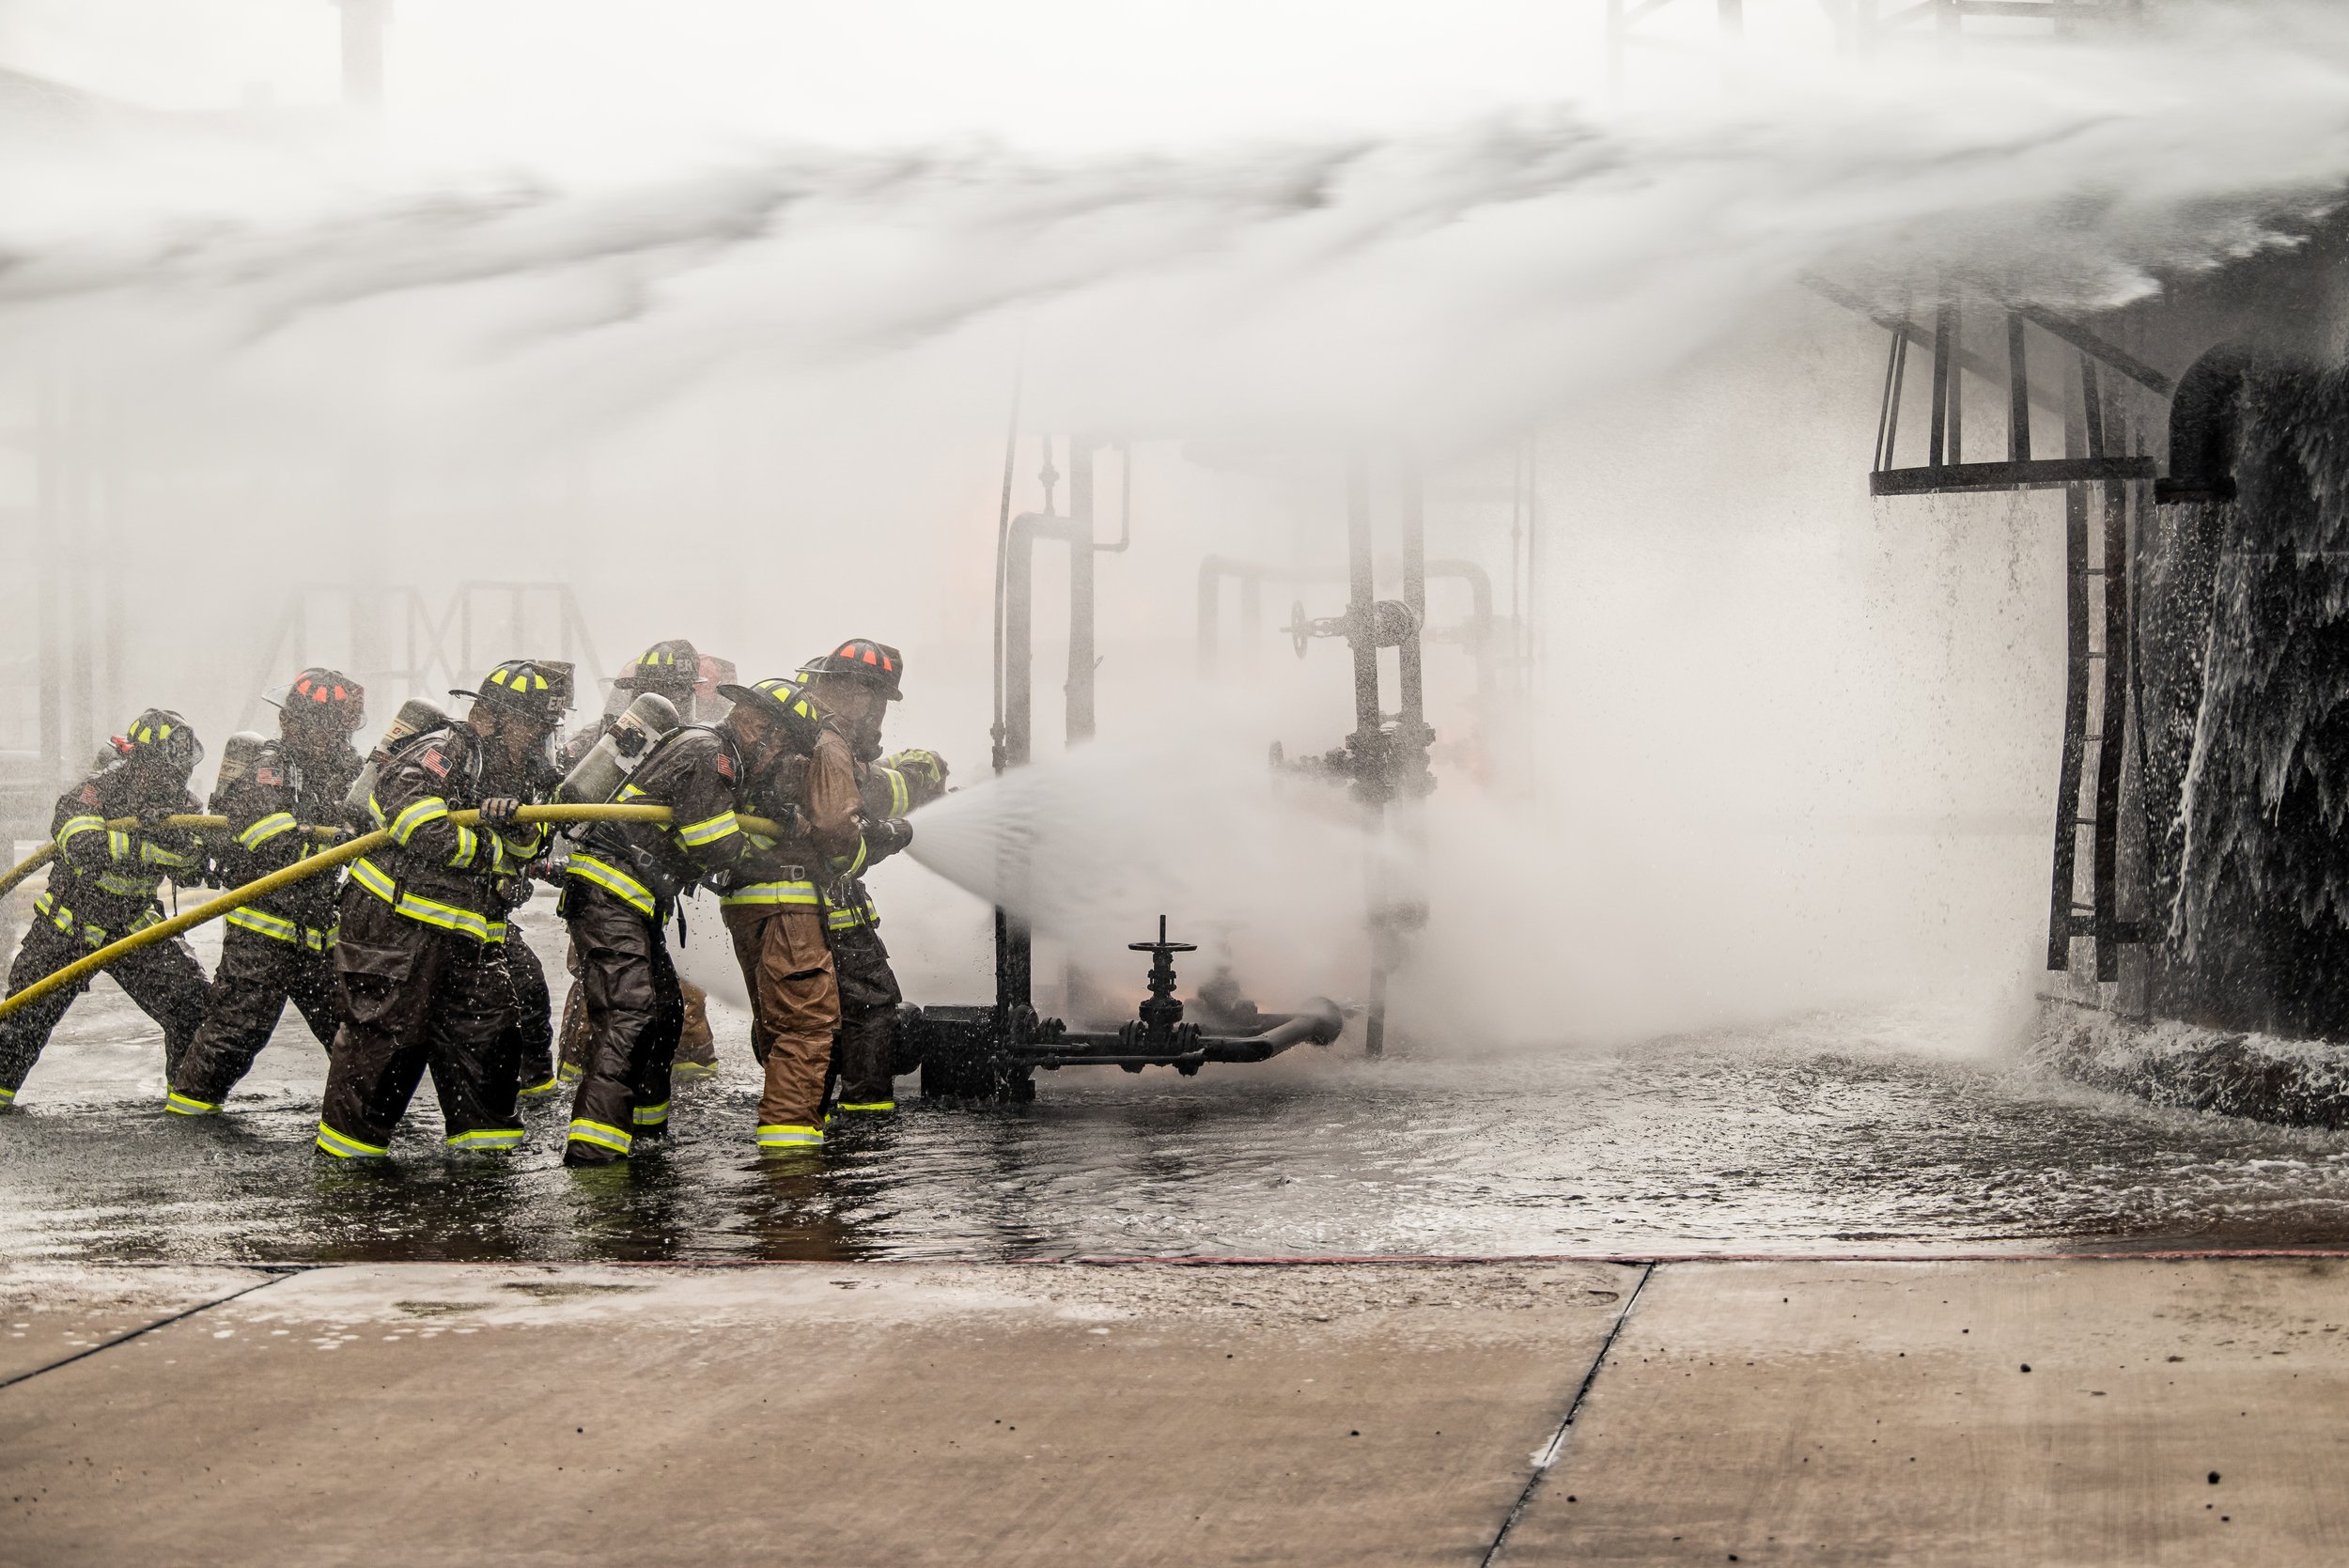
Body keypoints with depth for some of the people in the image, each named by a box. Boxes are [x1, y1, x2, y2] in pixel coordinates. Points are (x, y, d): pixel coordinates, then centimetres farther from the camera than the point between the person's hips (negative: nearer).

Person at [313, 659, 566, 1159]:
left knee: (486, 1023, 5)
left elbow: (526, 849, 9)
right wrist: (492, 850, -9)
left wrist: (516, 823, -15)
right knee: (388, 1032, -6)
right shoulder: (441, 753, -11)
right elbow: (428, 837, -24)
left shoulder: (511, 773, 19)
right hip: (396, 921, -9)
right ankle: (347, 1138, 2)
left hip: (466, 934, 9)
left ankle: (485, 1134, 14)